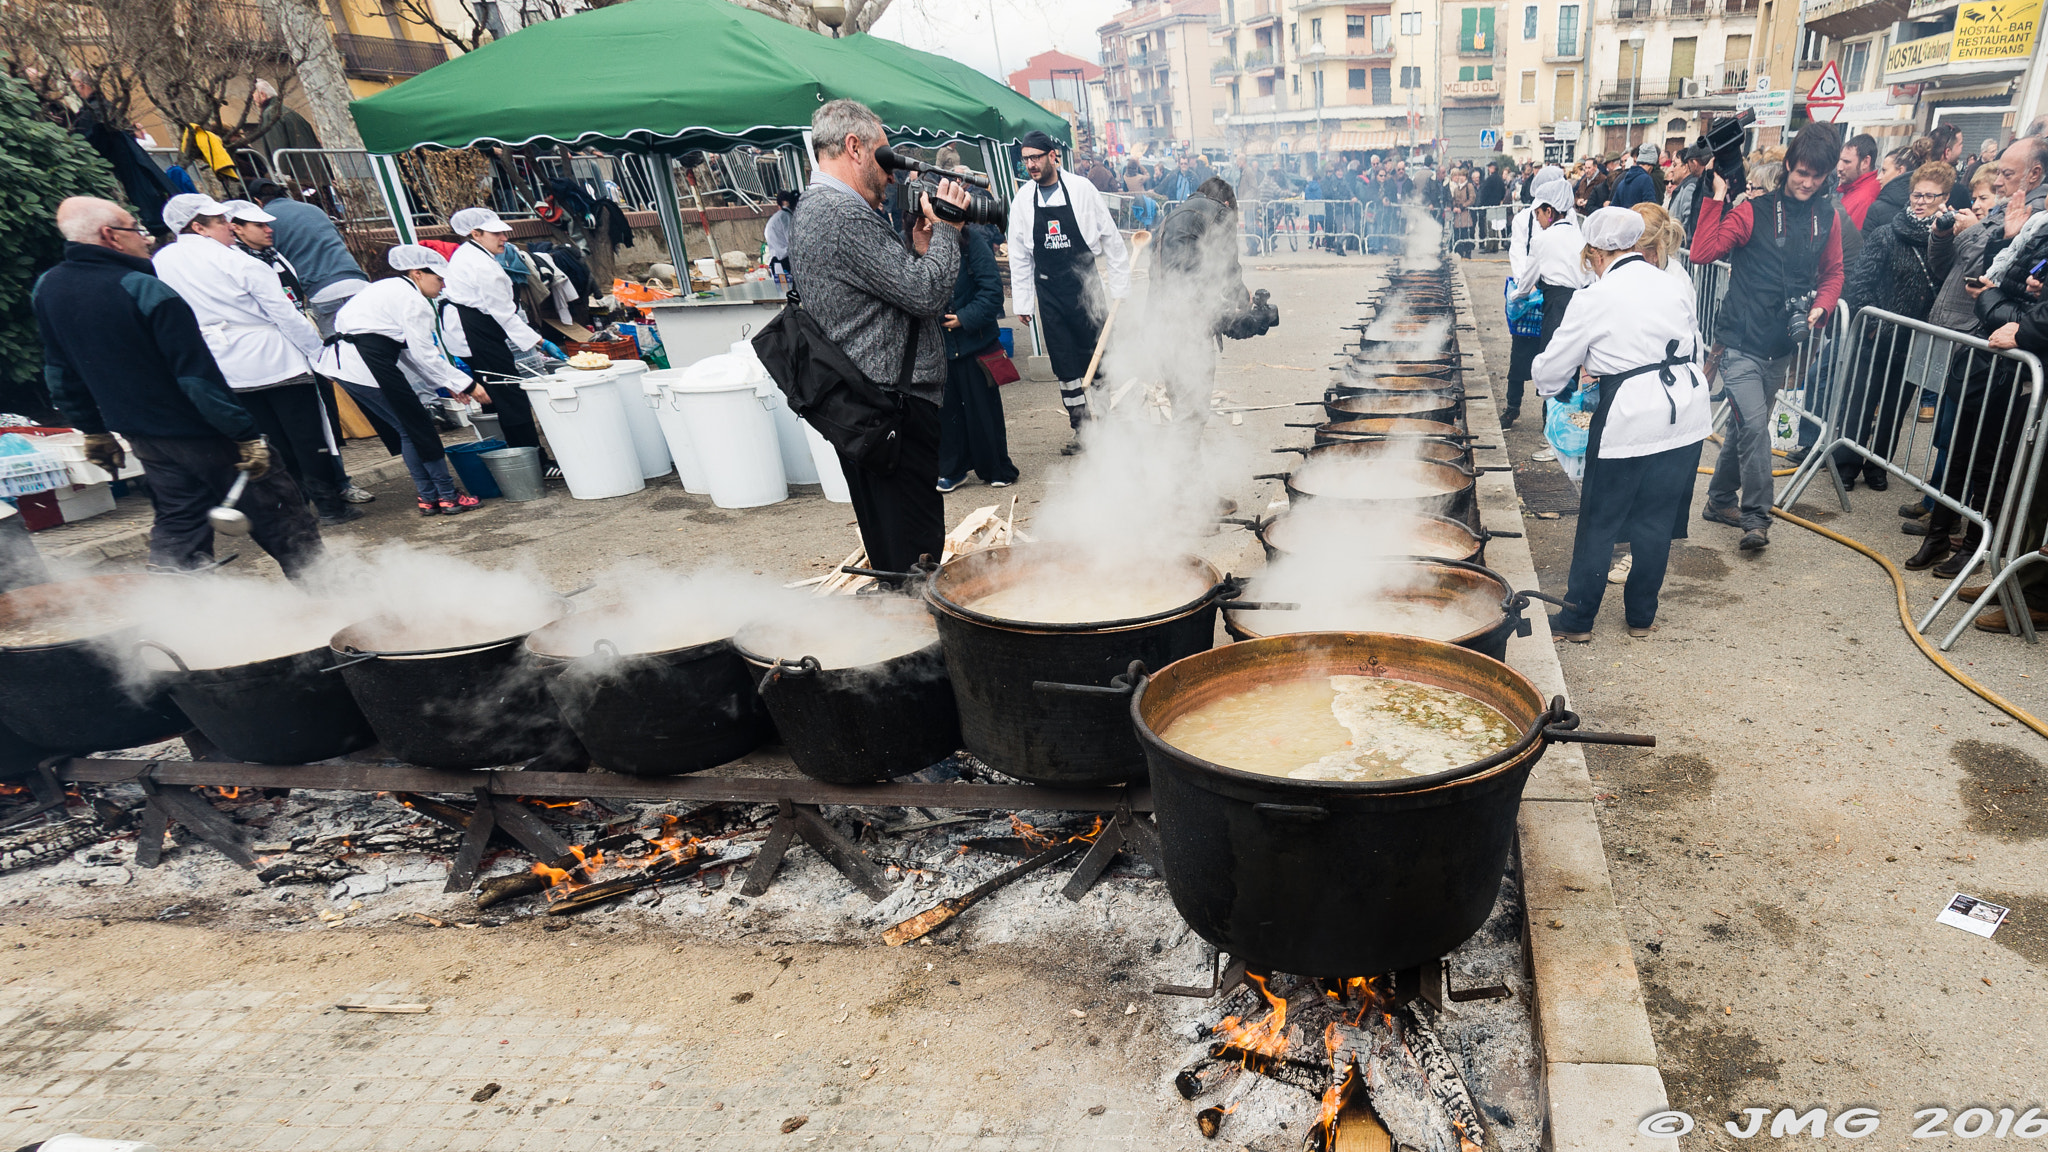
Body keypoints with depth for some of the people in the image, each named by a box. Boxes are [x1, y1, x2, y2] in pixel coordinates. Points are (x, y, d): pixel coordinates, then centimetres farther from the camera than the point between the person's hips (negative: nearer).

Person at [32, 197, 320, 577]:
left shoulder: (46, 289, 5)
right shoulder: (146, 291, -21)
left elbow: (59, 373, 13)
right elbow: (198, 374, -23)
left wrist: (93, 431, 22)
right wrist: (246, 434, -20)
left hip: (140, 434, 8)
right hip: (197, 431, -8)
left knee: (178, 521, 16)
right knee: (273, 511, 2)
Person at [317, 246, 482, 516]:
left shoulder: (389, 289, 24)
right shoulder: (412, 299, -8)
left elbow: (407, 351, 22)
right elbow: (424, 355, -11)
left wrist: (447, 384, 19)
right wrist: (461, 382, -4)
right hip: (366, 363, -10)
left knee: (406, 428, 13)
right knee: (418, 426, -2)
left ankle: (428, 497, 15)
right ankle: (448, 496, 2)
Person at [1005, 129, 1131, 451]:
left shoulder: (1081, 189, -5)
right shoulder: (1022, 198, 1)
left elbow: (1111, 238, 0)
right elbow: (1019, 256, 6)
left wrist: (1120, 288, -1)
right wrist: (1022, 303, 3)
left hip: (1085, 283, -2)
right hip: (1048, 291, 2)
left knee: (1098, 358, 4)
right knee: (1064, 365, 4)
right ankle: (1081, 430, 16)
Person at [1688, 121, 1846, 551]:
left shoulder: (1826, 217, 8)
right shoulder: (1754, 210, -7)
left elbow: (1832, 272, 18)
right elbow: (1702, 253, -17)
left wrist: (1820, 307, 0)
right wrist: (1717, 200, -20)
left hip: (1782, 346, 5)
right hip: (1741, 342, -5)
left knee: (1746, 427, 14)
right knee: (1754, 426, -14)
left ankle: (1720, 501, 29)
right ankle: (1757, 517, -5)